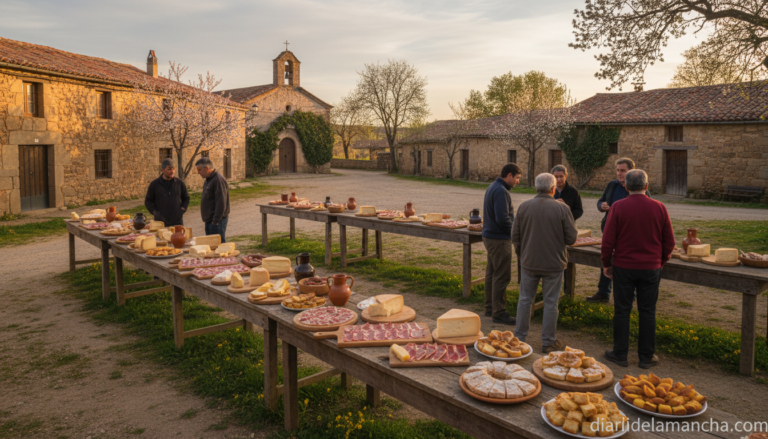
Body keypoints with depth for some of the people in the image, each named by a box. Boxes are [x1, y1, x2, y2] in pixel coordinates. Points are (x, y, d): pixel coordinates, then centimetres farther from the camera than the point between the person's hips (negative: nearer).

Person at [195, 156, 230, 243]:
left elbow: (221, 203, -22)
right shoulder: (208, 180, 15)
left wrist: (216, 221, -21)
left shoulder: (218, 180, -18)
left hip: (217, 221, -10)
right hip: (209, 220, 10)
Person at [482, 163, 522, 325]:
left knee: (492, 273, 16)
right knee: (502, 276, -4)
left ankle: (490, 308, 26)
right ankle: (499, 313, 2)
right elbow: (502, 219, -26)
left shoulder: (493, 187, 13)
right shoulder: (501, 191, -19)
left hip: (490, 237, 11)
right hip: (499, 239, -11)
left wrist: (513, 218, 12)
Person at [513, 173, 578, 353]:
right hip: (553, 263, -2)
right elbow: (571, 238, -9)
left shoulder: (524, 207, -5)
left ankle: (519, 338, 23)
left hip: (529, 262, 2)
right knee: (550, 303, 9)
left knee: (525, 300, 14)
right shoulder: (562, 209, -13)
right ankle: (548, 342, 19)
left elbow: (515, 236, 0)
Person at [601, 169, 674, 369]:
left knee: (622, 311, 7)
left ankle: (620, 354, 16)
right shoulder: (659, 208, -2)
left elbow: (608, 240, -8)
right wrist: (661, 261, 19)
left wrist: (606, 264, 5)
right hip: (651, 268, 2)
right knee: (648, 312, 10)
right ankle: (646, 357, 18)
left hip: (623, 267, -2)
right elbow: (669, 242, 4)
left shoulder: (618, 207, -9)